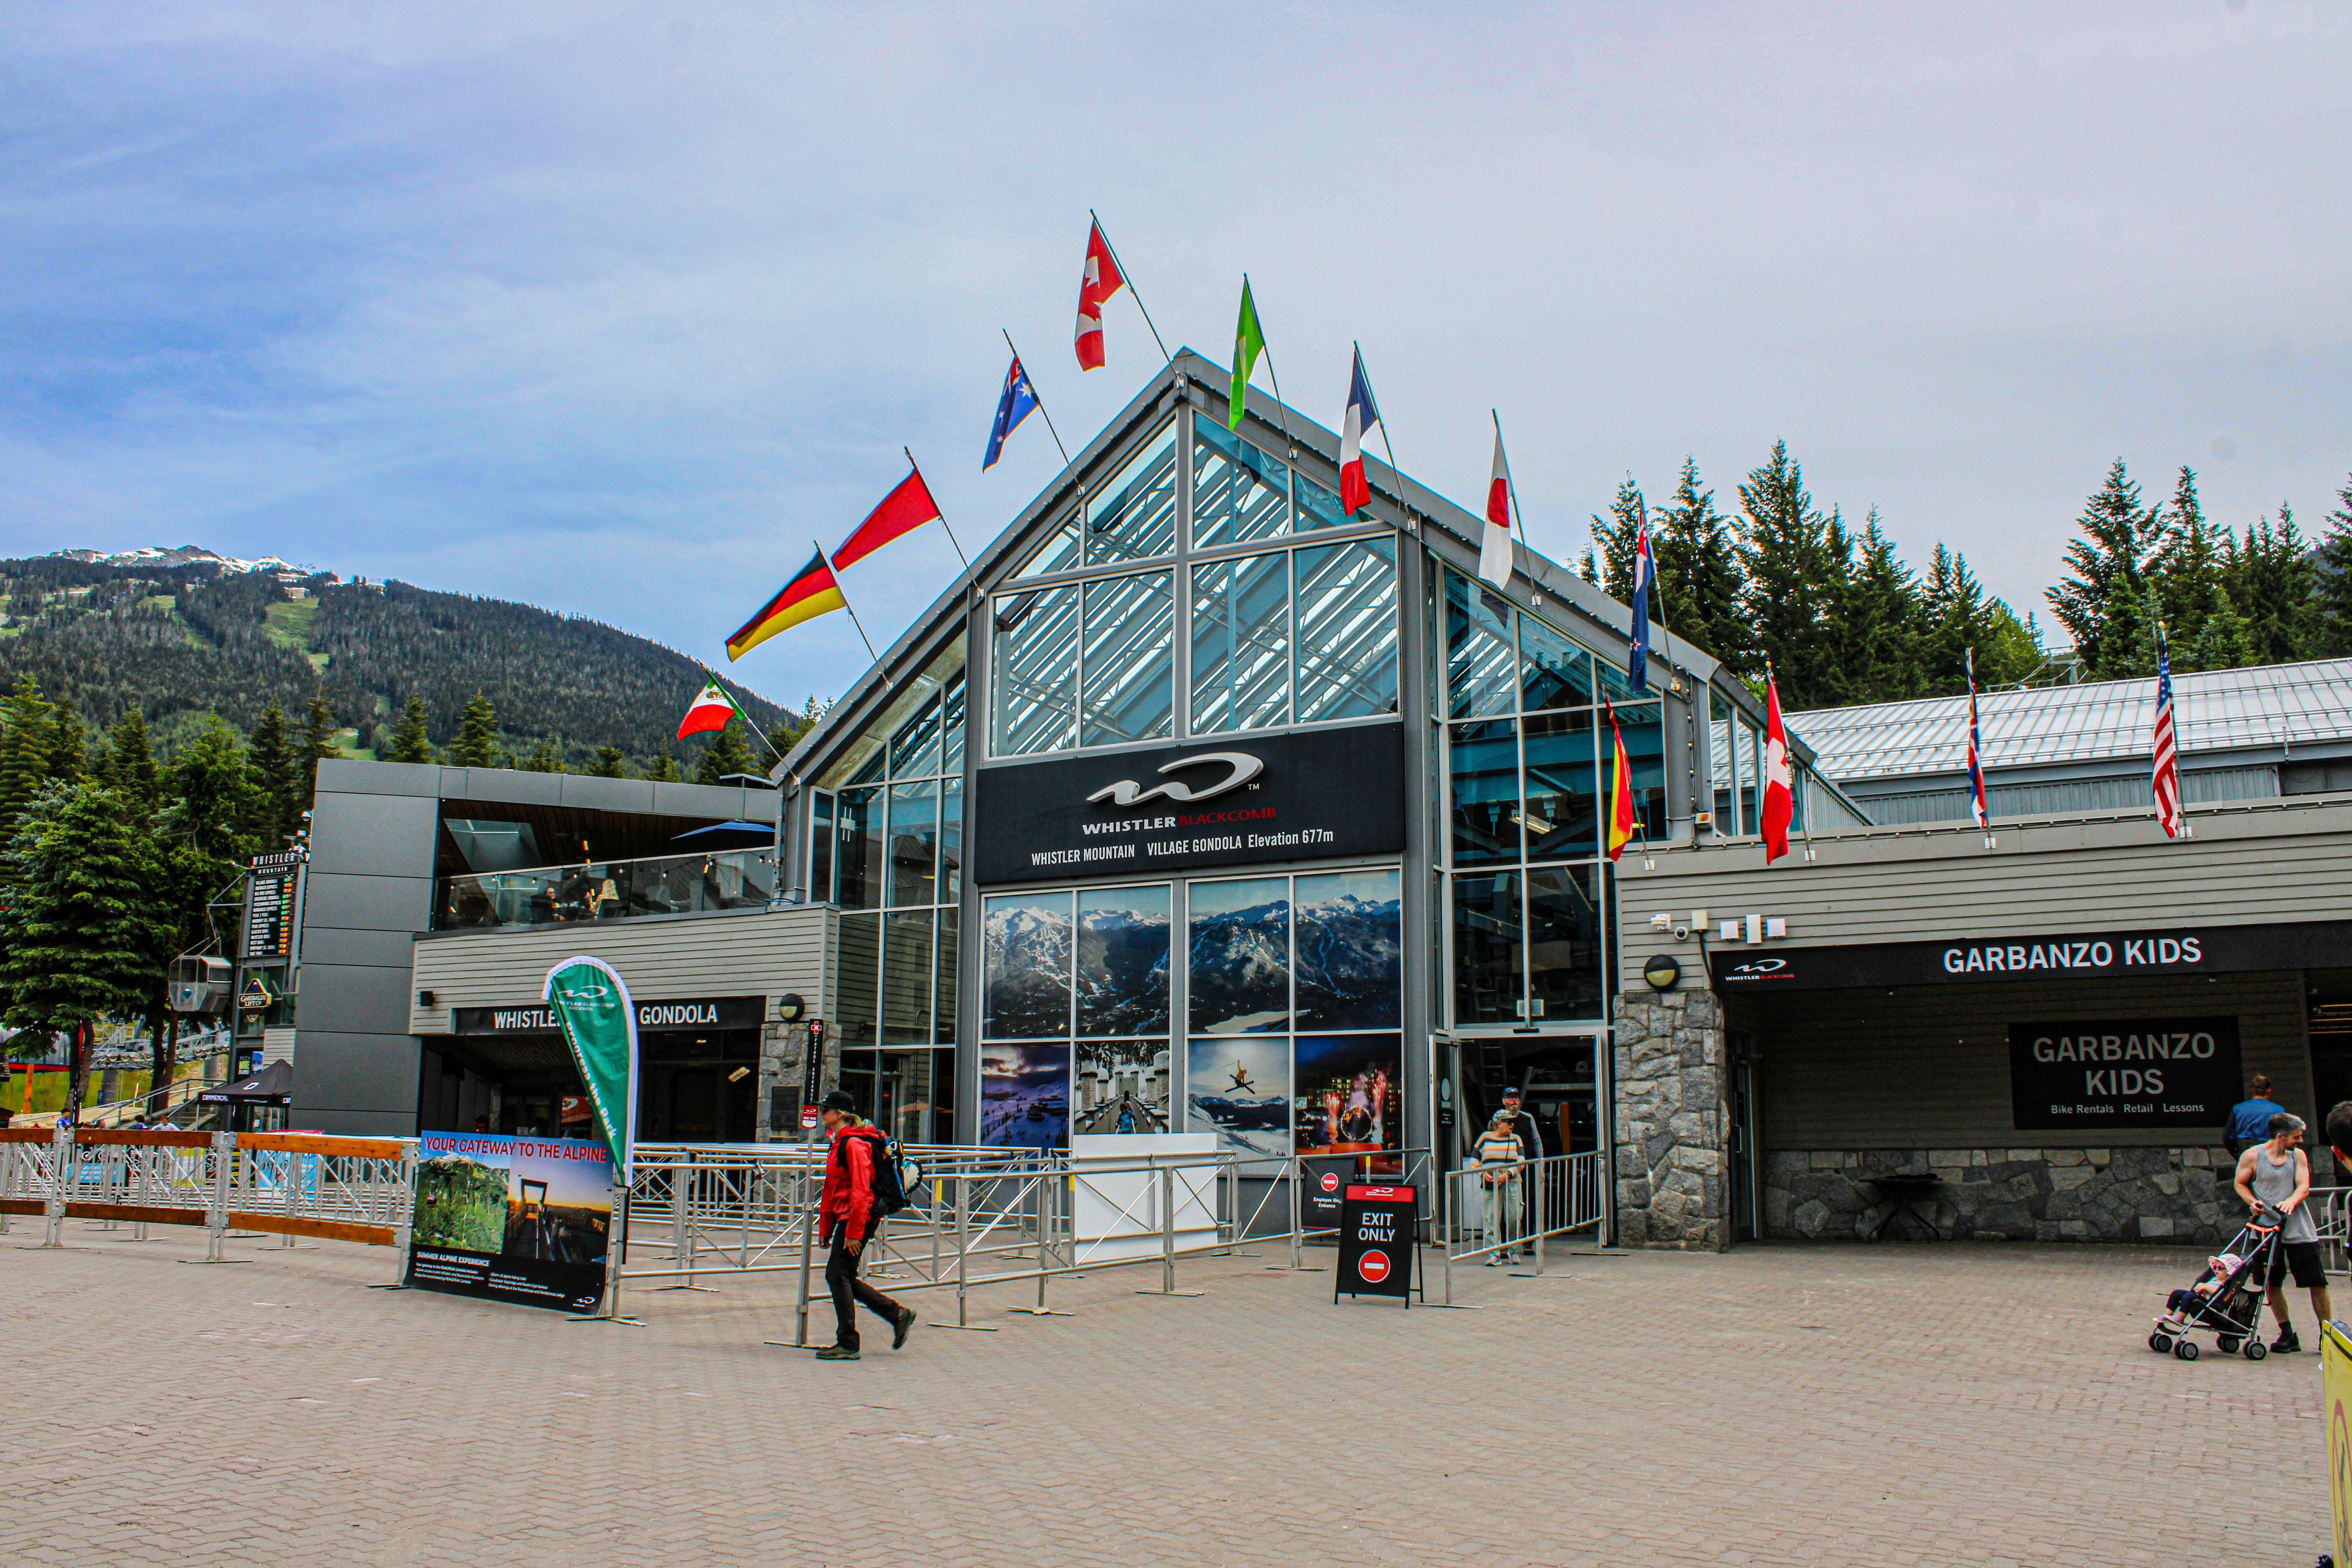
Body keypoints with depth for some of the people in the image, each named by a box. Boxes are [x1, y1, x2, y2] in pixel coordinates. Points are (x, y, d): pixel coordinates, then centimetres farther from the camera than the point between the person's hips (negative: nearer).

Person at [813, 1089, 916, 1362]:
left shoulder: (854, 1144, -15)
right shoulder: (840, 1143, 17)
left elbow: (860, 1191, -21)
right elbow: (831, 1189, 22)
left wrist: (854, 1232, -23)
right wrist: (825, 1227, 20)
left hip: (859, 1217, -10)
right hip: (845, 1217, 10)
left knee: (838, 1275, -7)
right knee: (840, 1276, 11)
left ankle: (847, 1344, -1)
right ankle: (898, 1315, 17)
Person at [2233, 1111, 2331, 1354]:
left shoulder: (2299, 1156, 3)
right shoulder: (2253, 1156, -3)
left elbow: (2304, 1187, -5)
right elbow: (2241, 1184, 5)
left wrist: (2291, 1201, -26)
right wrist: (2253, 1202, -14)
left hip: (2299, 1230, 1)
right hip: (2267, 1227, -1)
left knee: (2317, 1283, 2)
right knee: (2272, 1284, 3)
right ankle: (2288, 1336, 15)